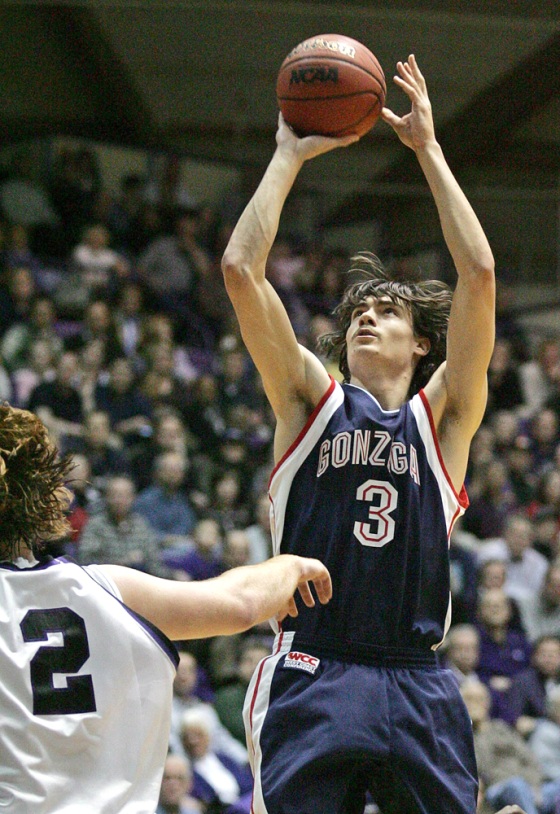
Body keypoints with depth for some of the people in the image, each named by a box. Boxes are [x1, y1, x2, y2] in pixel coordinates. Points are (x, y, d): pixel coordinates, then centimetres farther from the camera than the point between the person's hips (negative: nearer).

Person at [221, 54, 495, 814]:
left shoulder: (442, 415, 12)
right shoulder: (312, 400, 12)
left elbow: (479, 274, 1)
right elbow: (240, 268, 2)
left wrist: (429, 150, 5)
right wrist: (289, 156, 8)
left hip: (416, 686, 1)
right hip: (311, 676, -1)